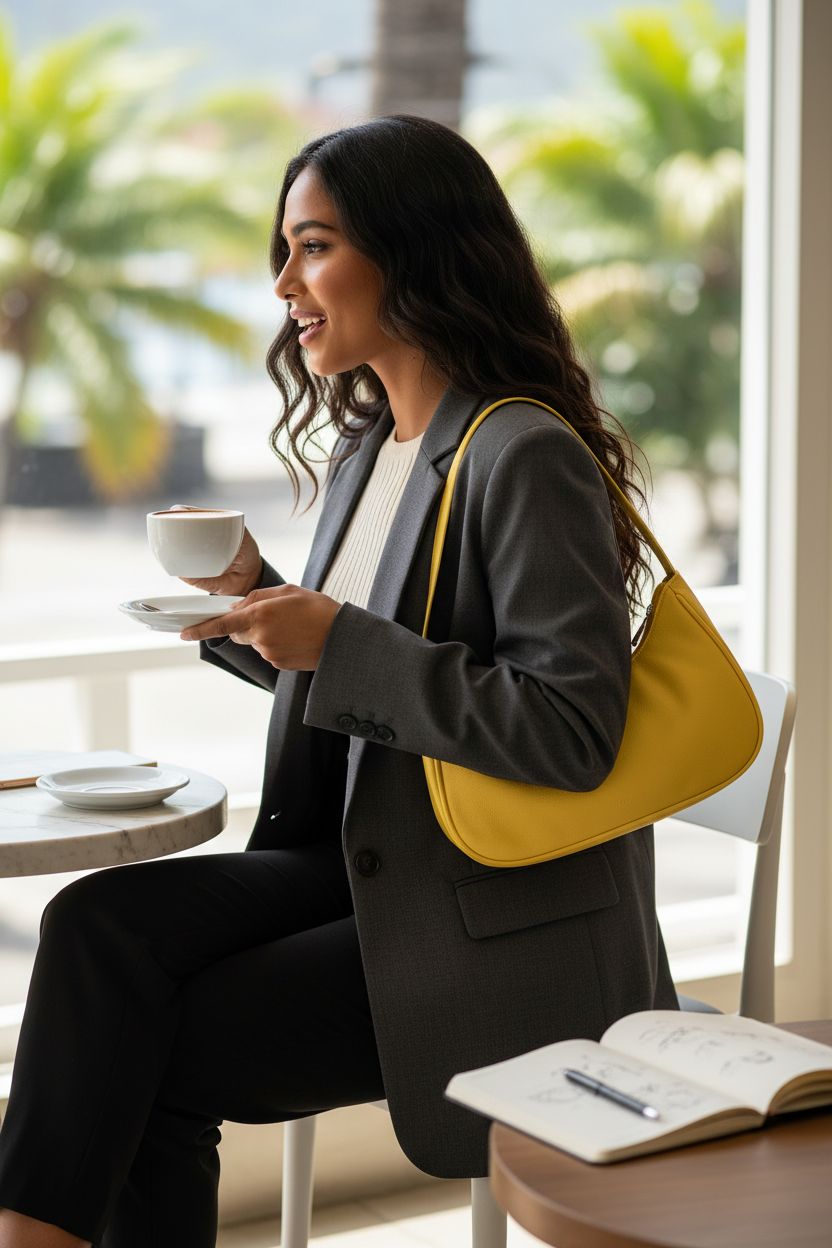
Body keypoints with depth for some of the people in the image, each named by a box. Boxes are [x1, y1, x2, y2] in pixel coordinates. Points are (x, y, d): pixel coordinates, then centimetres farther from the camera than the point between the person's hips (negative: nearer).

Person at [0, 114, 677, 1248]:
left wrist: (338, 643, -23)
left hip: (499, 935, -8)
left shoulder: (526, 457, -15)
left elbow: (574, 731, -22)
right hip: (365, 866, 8)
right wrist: (257, 601, 2)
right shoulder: (368, 447, 13)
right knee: (100, 923, -15)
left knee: (155, 1058, -15)